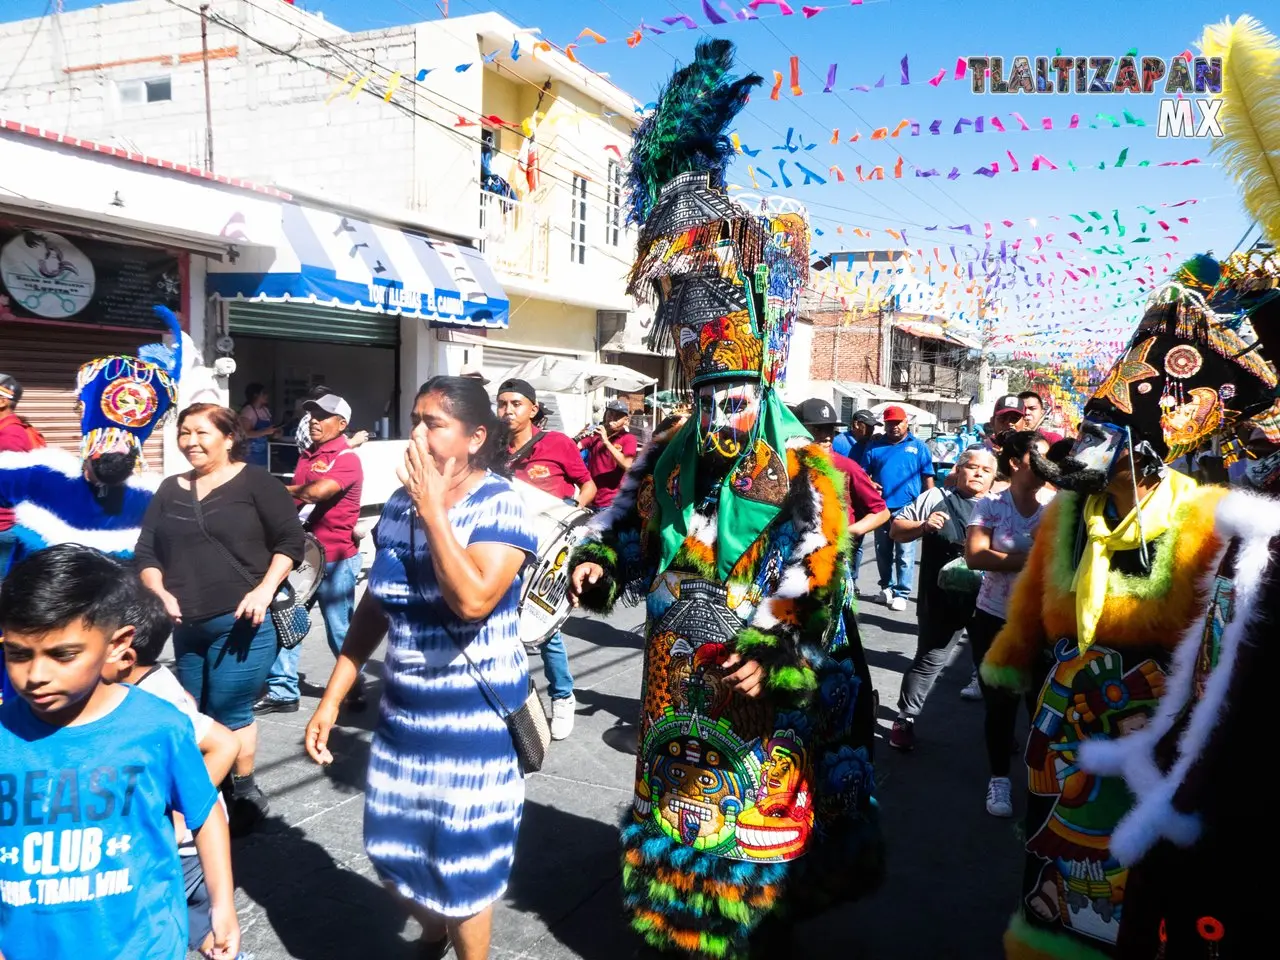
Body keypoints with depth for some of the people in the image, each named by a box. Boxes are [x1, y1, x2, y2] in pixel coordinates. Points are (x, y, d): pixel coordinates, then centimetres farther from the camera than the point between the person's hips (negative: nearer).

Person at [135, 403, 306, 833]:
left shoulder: (255, 482, -3)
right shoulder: (170, 490, 13)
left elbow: (290, 540, -7)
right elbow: (146, 552, 12)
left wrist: (265, 590, -17)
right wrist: (160, 594, -5)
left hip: (240, 621, -6)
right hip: (187, 626, 6)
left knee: (228, 714, -3)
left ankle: (244, 795, 16)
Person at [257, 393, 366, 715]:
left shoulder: (347, 459, -12)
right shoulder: (308, 455, 13)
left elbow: (317, 491, -27)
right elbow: (297, 500, 19)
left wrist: (288, 490, -7)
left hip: (335, 558, -8)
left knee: (339, 630, 3)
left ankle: (355, 690, 22)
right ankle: (282, 691, 17)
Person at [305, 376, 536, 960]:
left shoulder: (500, 505, -15)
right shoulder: (399, 505, 2)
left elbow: (473, 600, -31)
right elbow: (373, 608, 10)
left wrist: (434, 508, -23)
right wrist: (331, 698, 10)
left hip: (473, 717, -6)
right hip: (402, 711, 6)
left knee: (461, 865, 7)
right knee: (394, 851, 19)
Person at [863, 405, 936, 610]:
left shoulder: (918, 447, 5)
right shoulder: (874, 447, 9)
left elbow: (928, 478, 5)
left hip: (907, 508, -2)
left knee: (904, 554, -2)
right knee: (883, 553, 13)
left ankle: (901, 593, 5)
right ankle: (886, 586, 30)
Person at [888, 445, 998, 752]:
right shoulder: (935, 498, 1)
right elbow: (896, 530, 2)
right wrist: (922, 526, -17)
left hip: (985, 598, 3)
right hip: (940, 598, -3)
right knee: (929, 660, 3)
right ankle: (905, 720, 16)